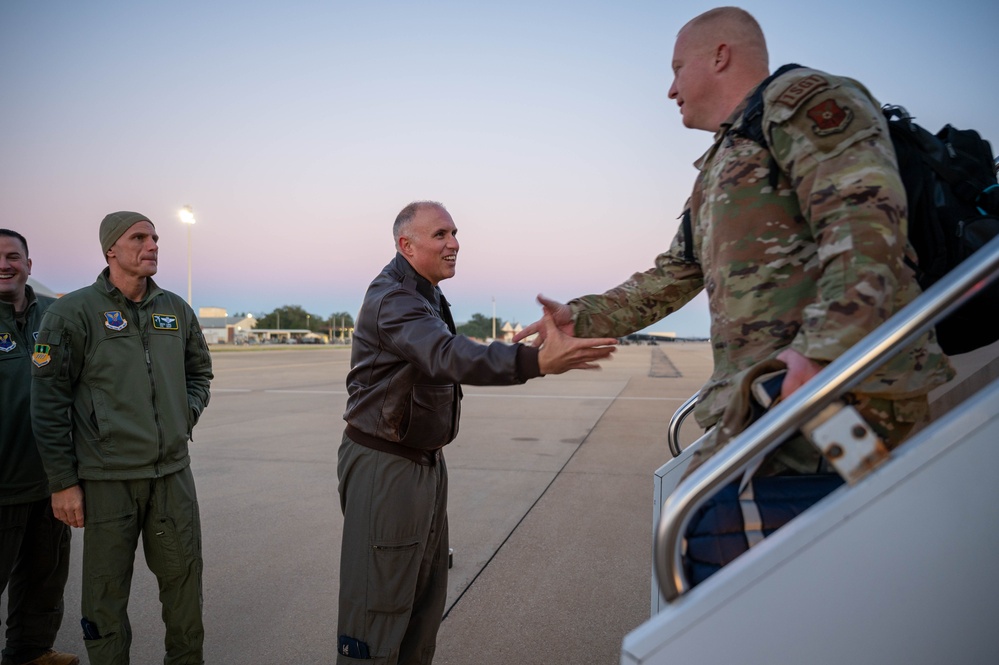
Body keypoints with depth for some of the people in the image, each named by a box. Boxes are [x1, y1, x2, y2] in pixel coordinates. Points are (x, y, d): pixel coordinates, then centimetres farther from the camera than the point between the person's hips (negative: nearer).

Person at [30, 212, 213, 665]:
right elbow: (48, 401, -5)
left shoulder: (176, 309, 9)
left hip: (173, 472, 4)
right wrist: (62, 481, -6)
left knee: (184, 581, 12)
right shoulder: (74, 311, -4)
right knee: (106, 592, 7)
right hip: (107, 478, -4)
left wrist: (188, 414, 6)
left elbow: (199, 372, 24)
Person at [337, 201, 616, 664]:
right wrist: (538, 362, -50)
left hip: (426, 463, 10)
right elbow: (449, 357, -38)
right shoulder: (392, 299, -20)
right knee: (379, 598, -3)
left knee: (426, 594, 17)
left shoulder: (426, 297, 14)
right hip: (385, 465, -10)